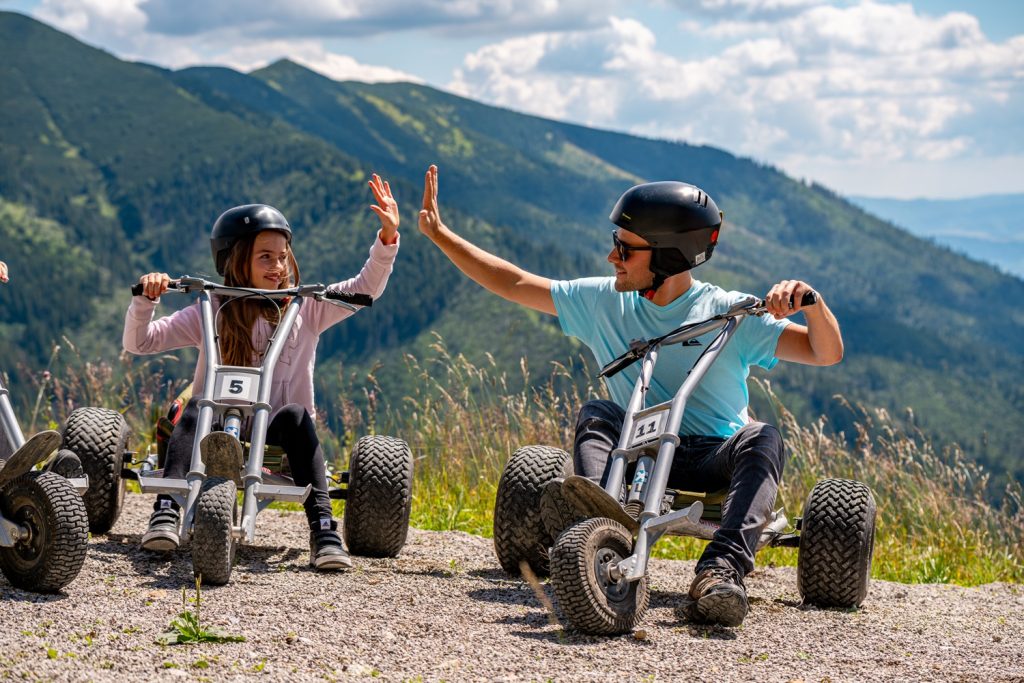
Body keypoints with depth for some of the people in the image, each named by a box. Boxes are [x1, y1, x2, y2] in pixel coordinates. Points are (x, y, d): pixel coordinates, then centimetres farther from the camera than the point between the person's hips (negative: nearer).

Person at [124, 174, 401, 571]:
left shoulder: (305, 310, 5)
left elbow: (365, 289, -2)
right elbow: (138, 342, -1)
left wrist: (387, 238, -15)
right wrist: (145, 298, -18)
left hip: (275, 437, 0)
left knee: (295, 415, -31)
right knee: (197, 407, -30)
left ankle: (323, 532, -39)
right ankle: (165, 516, -41)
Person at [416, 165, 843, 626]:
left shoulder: (728, 314, -9)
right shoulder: (604, 302, 3)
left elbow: (827, 353, -15)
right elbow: (512, 284, 12)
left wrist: (811, 302, -35)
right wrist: (439, 233, 13)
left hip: (713, 462, -3)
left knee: (762, 438, -33)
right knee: (596, 416, -25)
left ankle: (722, 570, -51)